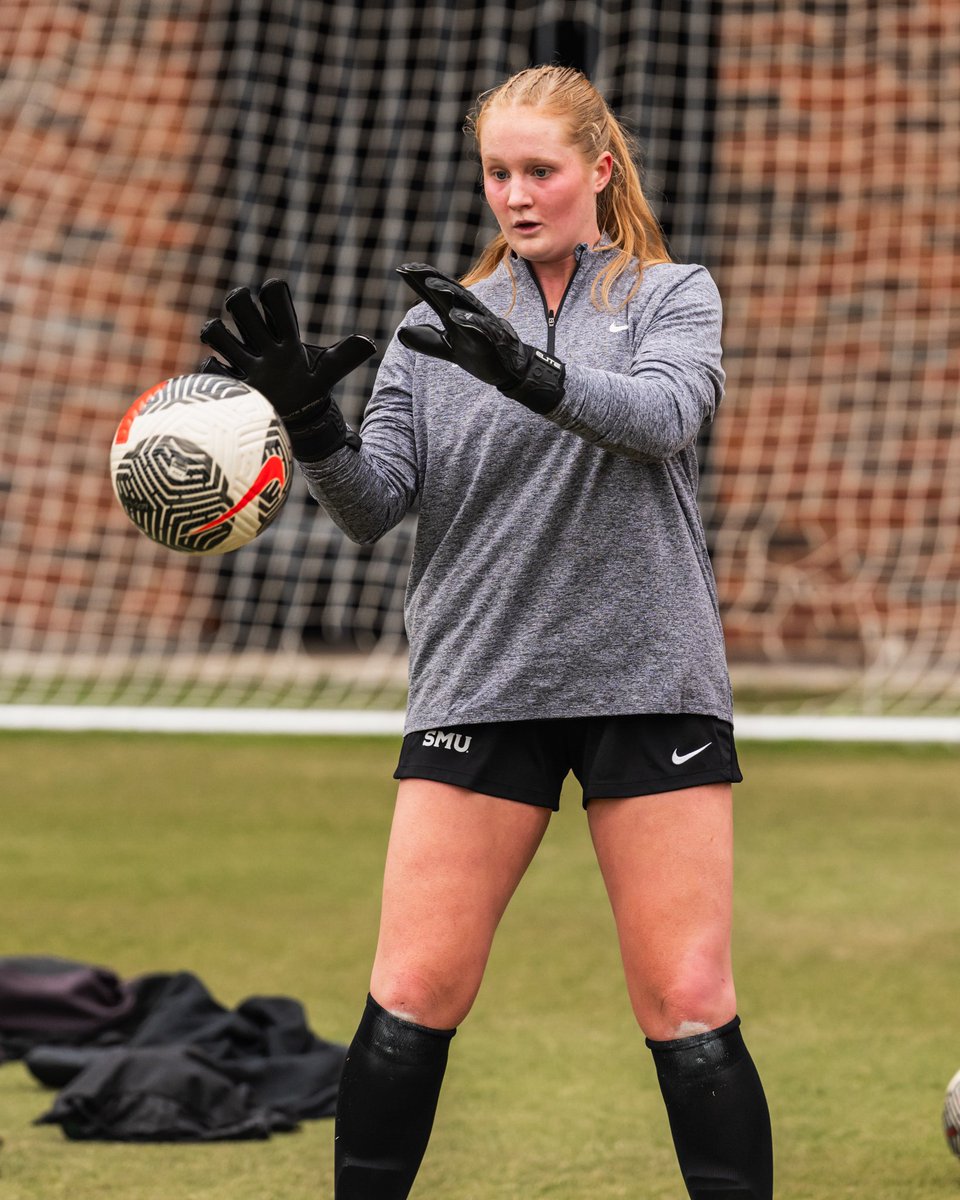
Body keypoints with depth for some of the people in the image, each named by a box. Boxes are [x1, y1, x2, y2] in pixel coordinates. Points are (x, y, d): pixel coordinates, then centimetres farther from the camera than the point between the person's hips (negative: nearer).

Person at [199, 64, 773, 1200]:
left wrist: (531, 376, -33)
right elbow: (375, 505, 2)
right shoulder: (437, 325, 11)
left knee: (688, 1004, -3)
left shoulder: (673, 294, 6)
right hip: (479, 681, 2)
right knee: (415, 994, -3)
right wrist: (310, 423, -19)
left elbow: (665, 412, -16)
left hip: (649, 679, -1)